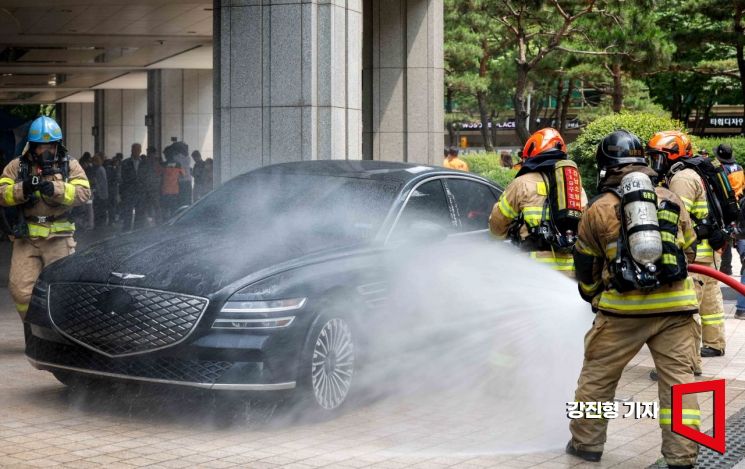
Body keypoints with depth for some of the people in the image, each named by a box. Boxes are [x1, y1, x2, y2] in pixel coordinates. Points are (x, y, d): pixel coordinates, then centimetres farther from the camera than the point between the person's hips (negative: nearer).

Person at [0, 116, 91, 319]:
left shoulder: (70, 166, 5)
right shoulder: (17, 166, 8)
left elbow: (84, 193, -10)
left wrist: (55, 189, -24)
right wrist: (23, 189, -20)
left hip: (58, 236, -1)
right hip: (26, 236, 1)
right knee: (21, 290, -1)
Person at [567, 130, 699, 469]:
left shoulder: (598, 209, 3)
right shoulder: (671, 200, 10)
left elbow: (586, 267, 12)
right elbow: (689, 250, 20)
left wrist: (593, 297, 31)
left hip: (624, 308, -2)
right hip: (675, 306, 2)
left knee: (597, 374, 14)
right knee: (678, 378, 6)